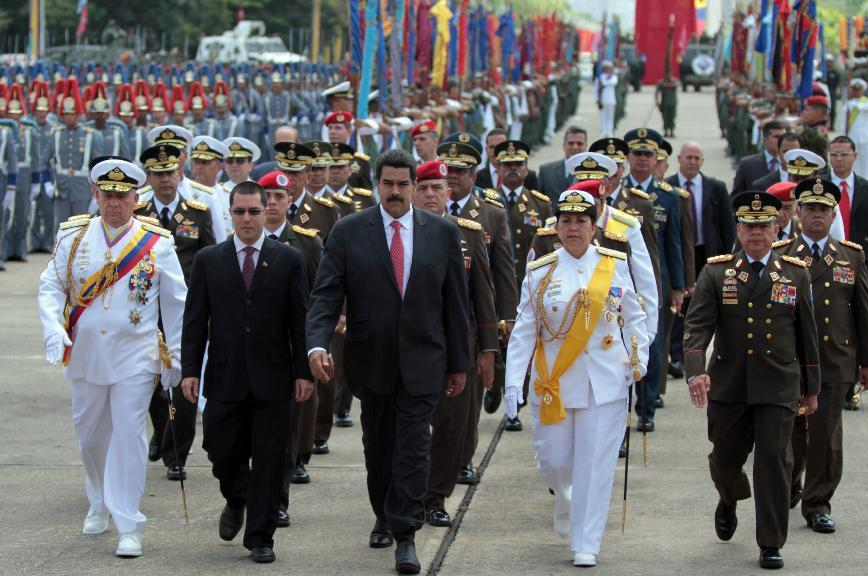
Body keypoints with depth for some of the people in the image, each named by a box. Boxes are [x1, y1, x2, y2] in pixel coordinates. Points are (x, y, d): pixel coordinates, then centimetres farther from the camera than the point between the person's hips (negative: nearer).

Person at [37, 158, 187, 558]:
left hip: (135, 359, -3)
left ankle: (128, 526, -1)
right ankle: (100, 504, 38)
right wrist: (53, 330, -14)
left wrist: (175, 359, 0)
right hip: (85, 356, 3)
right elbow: (50, 286, 4)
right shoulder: (73, 236, 2)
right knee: (90, 435, 14)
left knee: (129, 436, -6)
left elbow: (176, 304, 1)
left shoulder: (157, 244, -4)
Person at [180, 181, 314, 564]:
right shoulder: (208, 260, 6)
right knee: (222, 452, 6)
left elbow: (299, 320, 2)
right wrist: (190, 370, -3)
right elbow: (195, 320, 5)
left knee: (269, 460, 1)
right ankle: (237, 500, 37)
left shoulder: (289, 260, 3)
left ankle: (260, 536, 10)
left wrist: (303, 371, -3)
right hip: (224, 376, 1)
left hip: (272, 378, -1)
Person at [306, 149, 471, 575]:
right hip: (371, 360, 1)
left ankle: (405, 536, -6)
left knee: (413, 447, -7)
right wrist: (317, 344, -24)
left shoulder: (443, 233, 1)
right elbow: (326, 294, -8)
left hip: (422, 360, -1)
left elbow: (456, 302, 5)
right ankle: (385, 517, 34)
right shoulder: (348, 232, -2)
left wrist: (459, 363, 5)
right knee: (378, 444, 15)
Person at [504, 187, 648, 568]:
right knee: (553, 460, 4)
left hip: (605, 384, 0)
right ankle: (564, 500, 40)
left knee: (595, 464, -3)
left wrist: (637, 361, -3)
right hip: (554, 383, 0)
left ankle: (586, 545, 5)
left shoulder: (615, 265, 2)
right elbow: (524, 331, -1)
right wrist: (513, 382, -8)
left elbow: (633, 318, 10)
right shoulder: (539, 272, 1)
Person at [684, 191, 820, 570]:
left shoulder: (796, 274, 5)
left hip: (778, 387, 0)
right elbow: (697, 326, -8)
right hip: (728, 386, 1)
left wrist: (811, 388, 13)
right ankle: (729, 500, 48)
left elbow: (806, 336, 10)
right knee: (726, 458, 13)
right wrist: (695, 372, -23)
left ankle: (771, 545, 3)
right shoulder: (716, 273, 1)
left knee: (774, 461, -6)